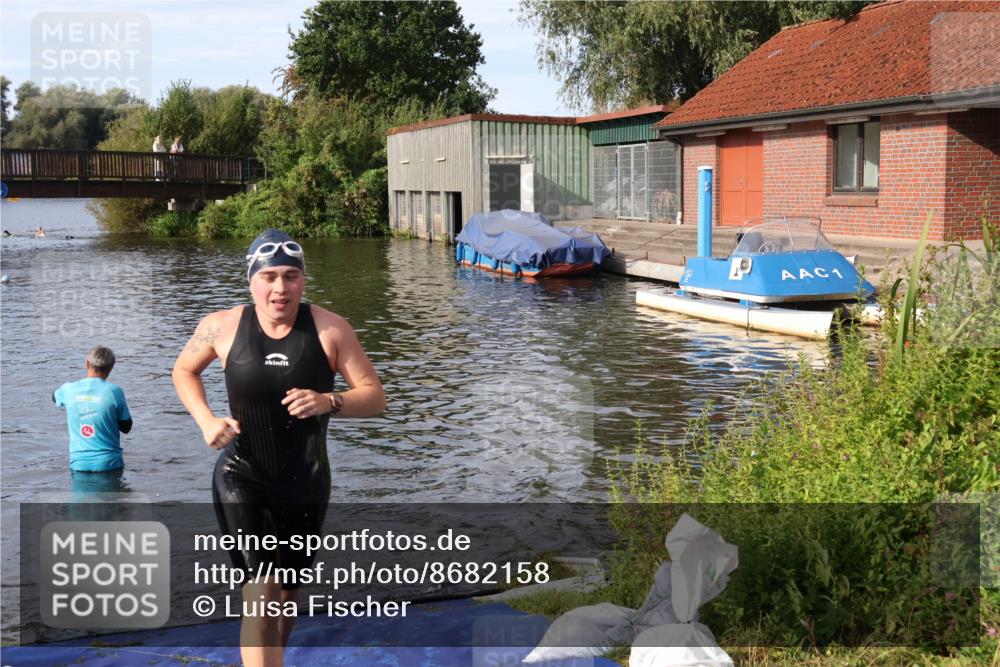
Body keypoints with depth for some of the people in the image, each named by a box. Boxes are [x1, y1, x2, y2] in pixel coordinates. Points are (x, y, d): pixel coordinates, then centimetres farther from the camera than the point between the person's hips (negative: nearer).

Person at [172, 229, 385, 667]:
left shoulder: (330, 330, -11)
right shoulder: (222, 327, -9)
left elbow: (375, 397, -8)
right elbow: (183, 371, 11)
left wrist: (329, 401, -28)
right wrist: (206, 420, -7)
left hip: (305, 484, 2)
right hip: (242, 478, -2)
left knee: (287, 592, 19)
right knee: (261, 586, -19)